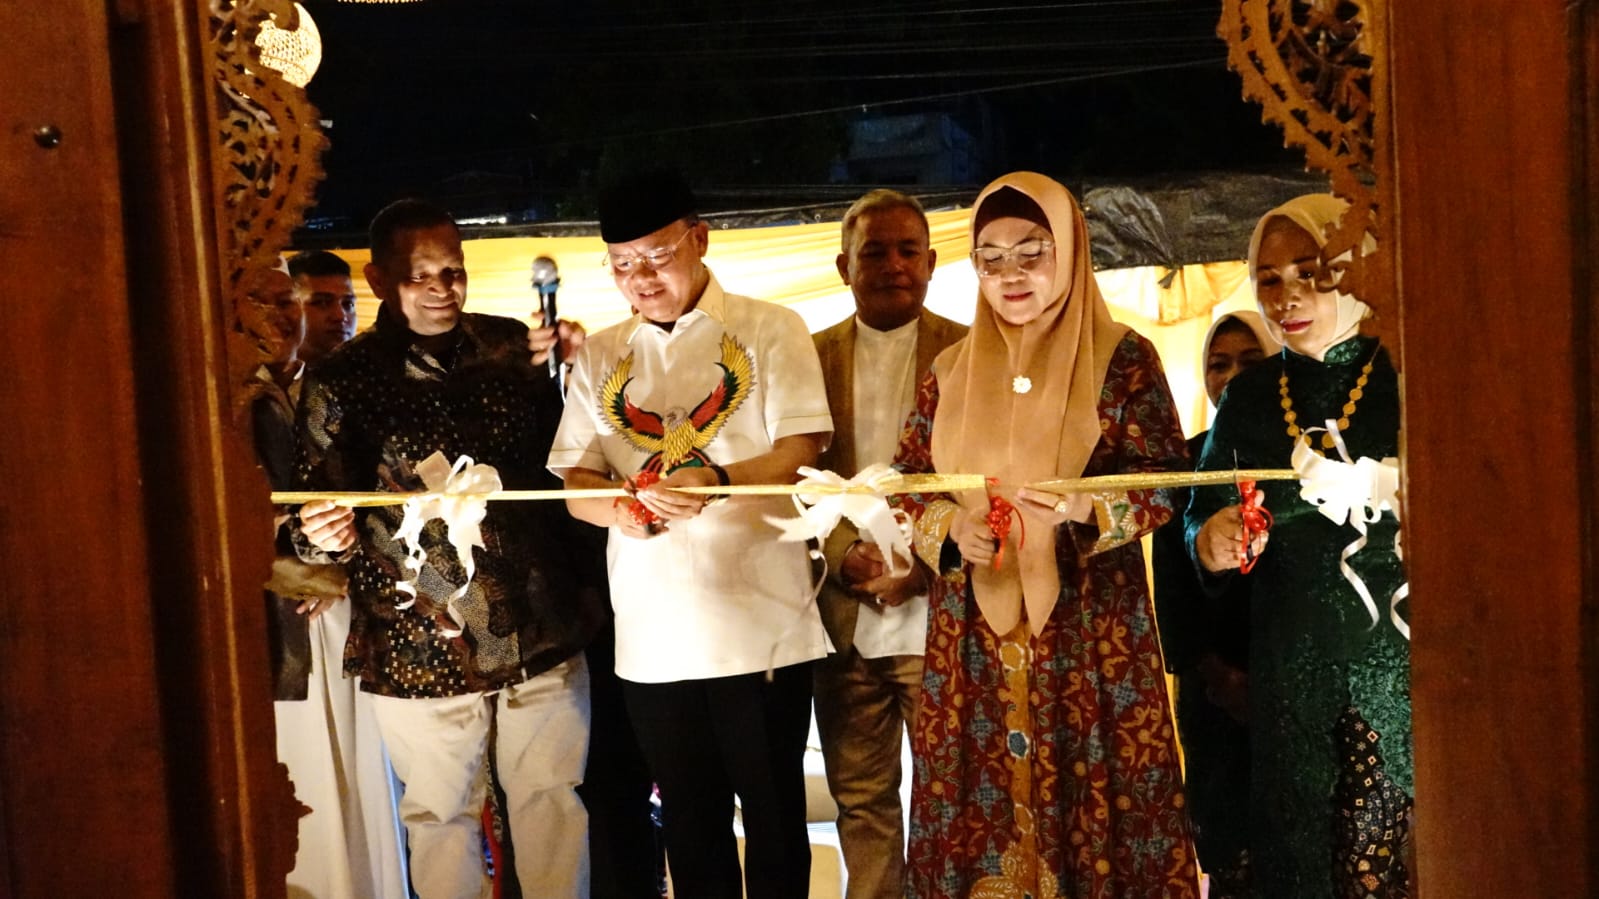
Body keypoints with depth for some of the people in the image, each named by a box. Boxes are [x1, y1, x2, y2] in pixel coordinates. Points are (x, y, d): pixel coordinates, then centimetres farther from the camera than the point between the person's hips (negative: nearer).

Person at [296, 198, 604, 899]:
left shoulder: (513, 348, 5)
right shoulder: (342, 383, -3)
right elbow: (318, 507, -3)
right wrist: (327, 533, -24)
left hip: (540, 631, 3)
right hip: (422, 648, -2)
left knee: (553, 801, 14)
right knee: (442, 818, 11)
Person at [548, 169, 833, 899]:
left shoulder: (768, 329, 1)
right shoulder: (598, 356, 10)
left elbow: (803, 448, -9)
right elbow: (575, 481, 5)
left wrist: (718, 481, -28)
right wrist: (615, 507, -18)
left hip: (759, 619, -3)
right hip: (651, 633, 3)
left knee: (773, 811, 9)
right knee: (689, 819, 14)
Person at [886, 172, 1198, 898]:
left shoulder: (1121, 359, -1)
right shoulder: (951, 370, 9)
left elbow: (1166, 480, -5)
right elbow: (907, 483, 11)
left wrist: (1086, 509, -23)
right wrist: (952, 530, -9)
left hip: (1089, 621, -3)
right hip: (974, 626, 3)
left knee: (1092, 792, -1)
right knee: (979, 796, 6)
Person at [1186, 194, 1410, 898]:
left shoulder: (1407, 377, -4)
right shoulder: (1249, 396, 9)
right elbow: (1202, 511, 14)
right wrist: (1210, 540, -7)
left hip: (1396, 655, -4)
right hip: (1287, 667, 4)